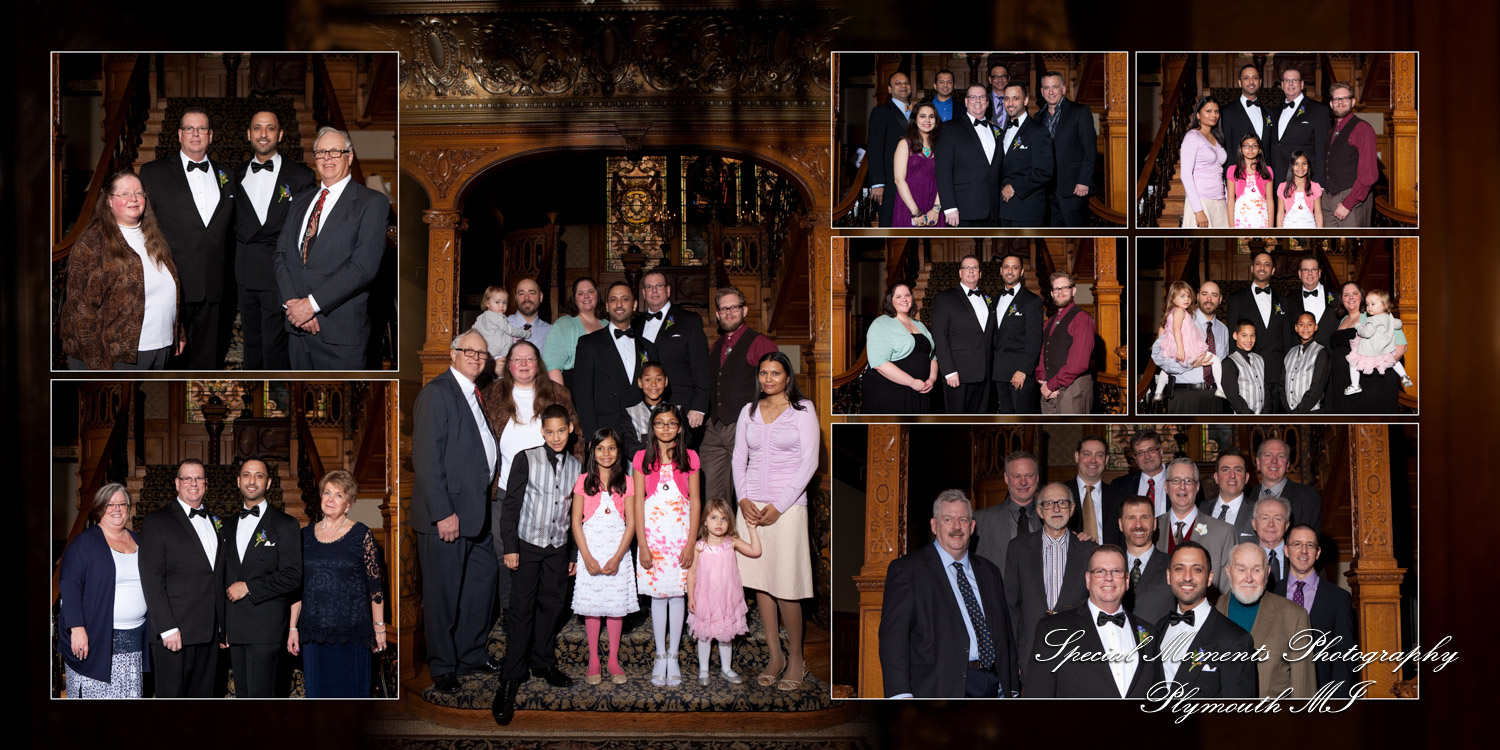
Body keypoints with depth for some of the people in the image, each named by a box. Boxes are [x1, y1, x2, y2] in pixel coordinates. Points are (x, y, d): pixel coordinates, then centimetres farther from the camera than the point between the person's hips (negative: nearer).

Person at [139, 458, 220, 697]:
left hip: (209, 632, 6)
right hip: (175, 632, -5)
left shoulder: (214, 521, 16)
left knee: (203, 695, 9)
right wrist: (167, 628, -16)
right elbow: (151, 578, -9)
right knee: (172, 695, -3)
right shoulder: (157, 521, -2)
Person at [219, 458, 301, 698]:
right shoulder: (228, 525, 16)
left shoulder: (285, 525, -2)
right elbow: (222, 576, 19)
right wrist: (220, 625, 13)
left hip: (265, 626, -6)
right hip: (234, 628, 6)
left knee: (260, 696, -8)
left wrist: (249, 587, -13)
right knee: (242, 695, 10)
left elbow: (292, 577, -10)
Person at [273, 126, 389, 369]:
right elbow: (281, 254, 11)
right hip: (297, 327, 6)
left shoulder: (373, 203, -3)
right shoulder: (301, 202, 18)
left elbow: (364, 265, -14)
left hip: (341, 331, -5)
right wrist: (291, 302, -7)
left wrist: (312, 303, -16)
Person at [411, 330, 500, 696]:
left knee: (483, 581, 15)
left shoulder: (474, 395, 16)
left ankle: (470, 654, 30)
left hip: (477, 512, 9)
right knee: (442, 594, 3)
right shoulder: (436, 392, -11)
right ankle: (443, 667, 15)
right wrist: (443, 513, -21)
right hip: (446, 513, -8)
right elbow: (426, 458, -17)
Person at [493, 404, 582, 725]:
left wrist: (574, 554, 13)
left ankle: (543, 662, 26)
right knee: (521, 608, -6)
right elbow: (511, 504, -5)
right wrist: (510, 547, -10)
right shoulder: (526, 460, -6)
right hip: (528, 544, -4)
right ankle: (511, 680, -4)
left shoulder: (576, 467, 6)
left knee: (551, 605, 9)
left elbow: (575, 515, 13)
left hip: (558, 548, 4)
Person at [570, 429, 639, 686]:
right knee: (591, 605, 2)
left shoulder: (626, 482, 1)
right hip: (590, 549, 0)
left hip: (618, 551, 0)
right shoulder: (584, 481, 1)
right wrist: (587, 558, -9)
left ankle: (614, 660, 14)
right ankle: (593, 661, 12)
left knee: (616, 605, 4)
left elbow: (631, 523, -1)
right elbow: (576, 522, 0)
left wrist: (617, 558, -10)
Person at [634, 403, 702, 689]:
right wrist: (642, 544, -6)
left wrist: (691, 544, -5)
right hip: (653, 532, 0)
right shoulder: (642, 458, 2)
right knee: (657, 595, 4)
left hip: (680, 532, 0)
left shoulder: (689, 458, 2)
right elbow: (638, 502, 0)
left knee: (677, 593, 3)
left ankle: (673, 656, 12)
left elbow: (694, 502, 2)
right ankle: (660, 656, 14)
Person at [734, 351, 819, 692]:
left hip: (787, 506, -4)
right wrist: (743, 498, -5)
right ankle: (775, 657, 16)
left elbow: (809, 462, -6)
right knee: (760, 582, 5)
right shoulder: (749, 411, 11)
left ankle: (796, 660, 9)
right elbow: (739, 458, 12)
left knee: (786, 589, -5)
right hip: (751, 506, 4)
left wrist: (779, 506, -12)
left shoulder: (803, 409, -1)